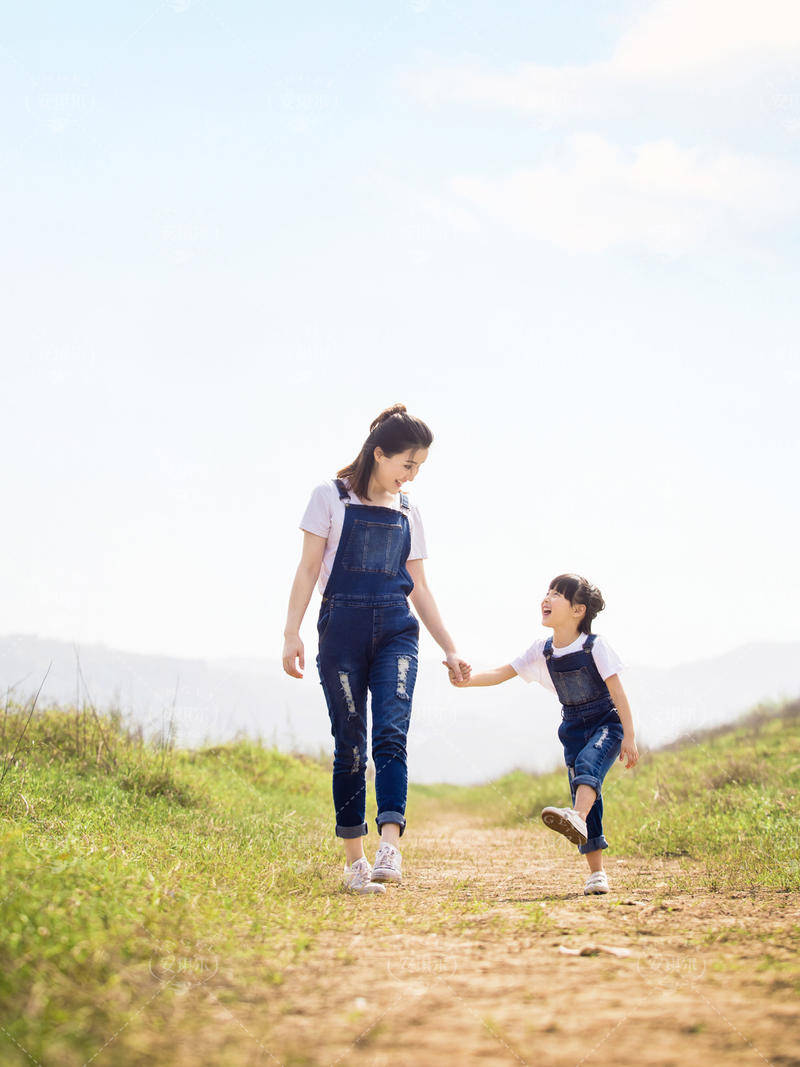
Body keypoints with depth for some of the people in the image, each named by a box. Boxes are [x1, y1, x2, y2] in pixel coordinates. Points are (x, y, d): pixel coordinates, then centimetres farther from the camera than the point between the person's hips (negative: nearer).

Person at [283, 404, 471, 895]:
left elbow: (419, 586, 18)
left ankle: (390, 850, -28)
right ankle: (355, 862, 7)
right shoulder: (332, 498, 3)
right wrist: (292, 633, -9)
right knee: (350, 744, -1)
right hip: (342, 628, -2)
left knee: (391, 733, -16)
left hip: (397, 631, 3)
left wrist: (450, 649, 16)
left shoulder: (407, 512, 15)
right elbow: (309, 568, 1)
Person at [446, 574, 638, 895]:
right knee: (586, 797, -1)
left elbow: (617, 692, -12)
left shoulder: (594, 646, -14)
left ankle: (577, 817, -61)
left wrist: (629, 737, -15)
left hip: (606, 724, -5)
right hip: (573, 729, 5)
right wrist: (469, 679, -19)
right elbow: (501, 674, -1)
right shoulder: (542, 651, 0)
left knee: (588, 761, -36)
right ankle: (596, 872, 2)